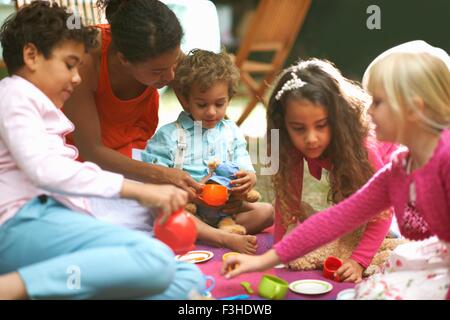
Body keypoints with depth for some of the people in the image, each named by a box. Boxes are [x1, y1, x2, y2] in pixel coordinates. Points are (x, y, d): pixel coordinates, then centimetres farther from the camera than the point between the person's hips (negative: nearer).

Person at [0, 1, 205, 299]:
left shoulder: (35, 104, 35)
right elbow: (43, 169, -15)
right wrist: (138, 190, -18)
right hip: (25, 223, -9)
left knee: (189, 276, -8)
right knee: (155, 259, -31)